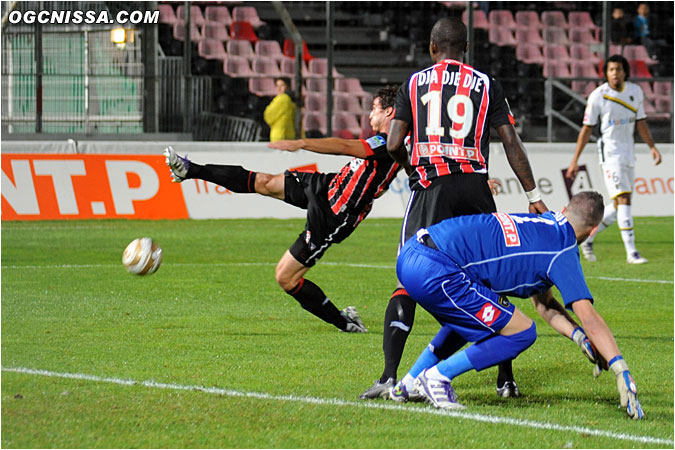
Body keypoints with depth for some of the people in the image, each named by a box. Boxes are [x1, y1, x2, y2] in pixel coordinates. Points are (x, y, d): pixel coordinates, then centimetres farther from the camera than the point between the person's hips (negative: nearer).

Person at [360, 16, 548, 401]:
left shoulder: (414, 83, 10)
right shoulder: (486, 85, 10)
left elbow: (394, 145, 5)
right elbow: (511, 144, 6)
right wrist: (534, 196, 10)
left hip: (431, 187, -1)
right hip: (475, 188, 1)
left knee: (408, 281, -1)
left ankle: (390, 376, -15)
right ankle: (506, 379, 12)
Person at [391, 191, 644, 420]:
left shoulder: (541, 223, 23)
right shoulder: (563, 251, -2)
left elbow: (544, 304, 30)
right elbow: (589, 318, -11)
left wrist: (581, 337, 21)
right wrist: (621, 370, -13)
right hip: (433, 270, -9)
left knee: (467, 315, 37)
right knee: (521, 333, -2)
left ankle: (408, 384, 34)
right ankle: (435, 377, 2)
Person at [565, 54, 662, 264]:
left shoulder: (636, 92, 5)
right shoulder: (598, 96, -9)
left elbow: (640, 123, 15)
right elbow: (586, 129, -4)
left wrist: (652, 146, 4)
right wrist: (575, 161, -5)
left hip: (628, 152, 6)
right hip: (610, 151, -6)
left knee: (618, 207, 8)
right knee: (623, 200, -17)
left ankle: (587, 238, 26)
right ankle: (631, 252, -19)